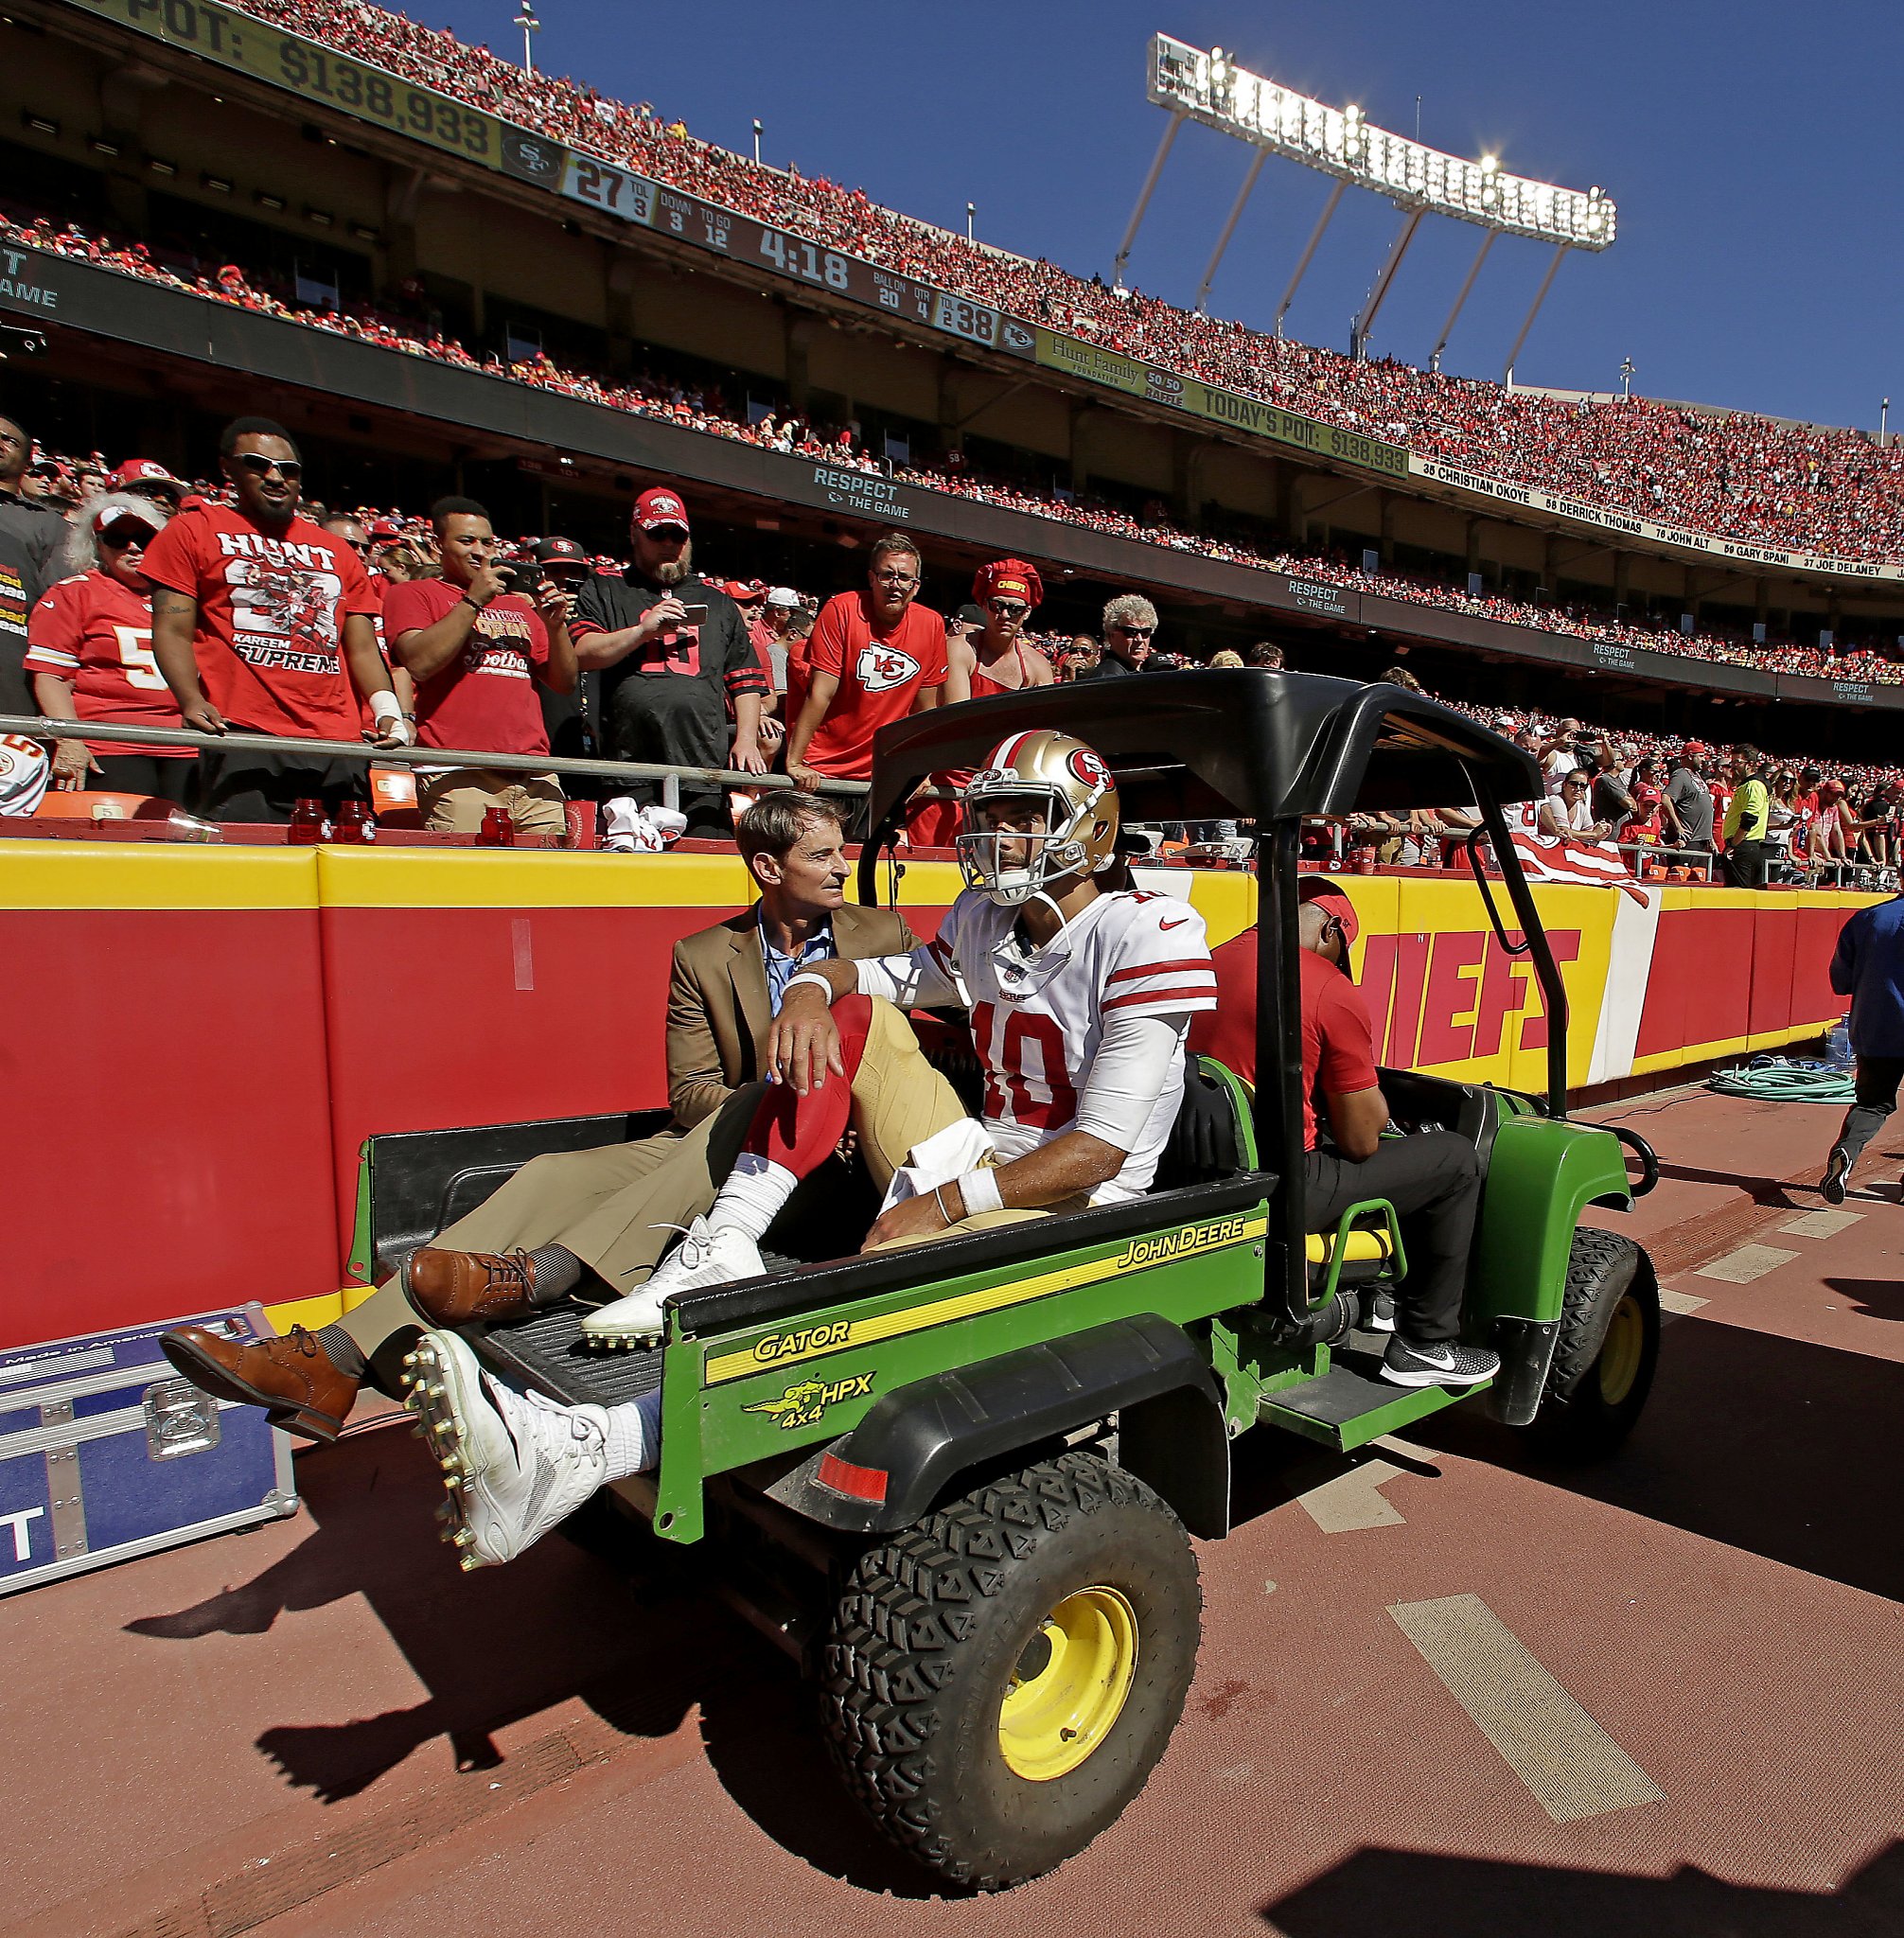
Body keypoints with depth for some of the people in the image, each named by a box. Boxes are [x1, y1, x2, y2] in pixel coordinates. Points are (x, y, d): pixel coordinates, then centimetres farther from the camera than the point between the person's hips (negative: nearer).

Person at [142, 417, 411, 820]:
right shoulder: (193, 531, 14)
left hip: (339, 747, 3)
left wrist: (388, 712, 1)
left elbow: (362, 648, 19)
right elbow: (172, 630, 5)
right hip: (242, 743, -3)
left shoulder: (335, 552, 24)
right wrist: (191, 700, -13)